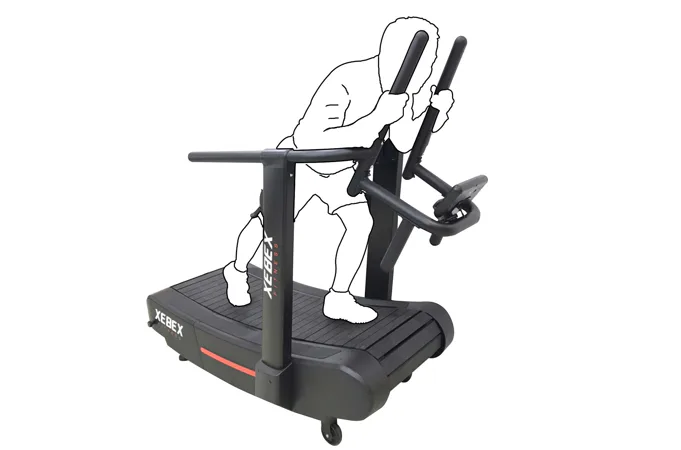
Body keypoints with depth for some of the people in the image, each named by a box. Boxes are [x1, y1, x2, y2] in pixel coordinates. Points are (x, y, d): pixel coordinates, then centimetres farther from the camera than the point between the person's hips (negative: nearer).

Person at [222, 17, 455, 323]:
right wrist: (377, 119, -55)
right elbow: (311, 146, -50)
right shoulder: (345, 84, -42)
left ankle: (338, 299, 8)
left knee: (362, 224, -9)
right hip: (299, 162, -5)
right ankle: (237, 271, 41)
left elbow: (403, 144, -9)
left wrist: (433, 109, -25)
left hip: (338, 167, 6)